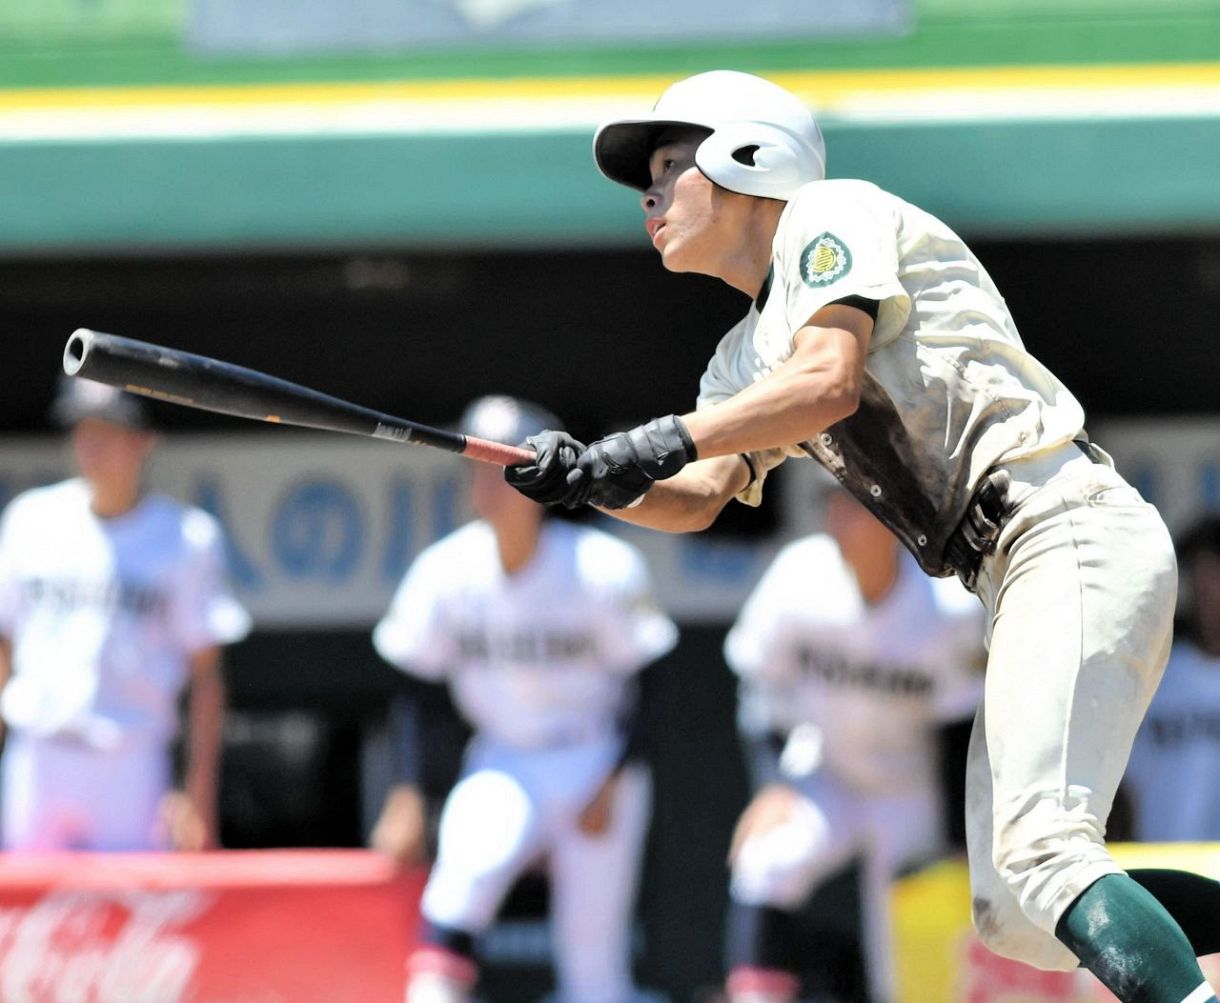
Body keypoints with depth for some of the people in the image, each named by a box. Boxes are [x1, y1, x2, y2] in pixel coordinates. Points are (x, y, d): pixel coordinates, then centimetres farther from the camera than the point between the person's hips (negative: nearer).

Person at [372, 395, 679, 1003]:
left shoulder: (603, 569, -14)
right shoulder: (444, 571, -7)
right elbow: (415, 687, 1)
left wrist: (613, 784, -14)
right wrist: (409, 795, -5)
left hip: (598, 765, -1)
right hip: (501, 765, 1)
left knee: (592, 948, -2)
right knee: (468, 858, -30)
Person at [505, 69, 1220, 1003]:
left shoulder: (831, 214, 0)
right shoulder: (747, 359, 25)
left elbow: (831, 381, -18)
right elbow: (697, 498, 9)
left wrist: (662, 440, -23)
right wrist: (590, 477, -10)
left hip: (1076, 533, -10)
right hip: (1016, 581, 10)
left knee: (1039, 854, -25)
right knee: (1014, 918, 3)